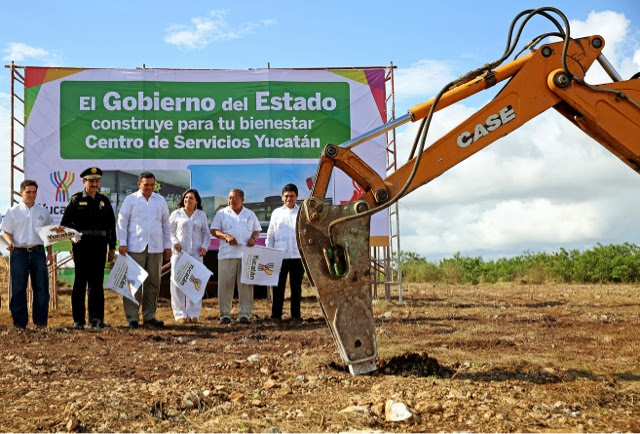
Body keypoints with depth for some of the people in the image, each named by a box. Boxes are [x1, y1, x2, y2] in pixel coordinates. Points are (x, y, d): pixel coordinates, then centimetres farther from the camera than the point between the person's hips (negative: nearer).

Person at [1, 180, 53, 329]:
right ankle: (20, 323, 9)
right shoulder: (13, 212, 4)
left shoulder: (43, 212, 12)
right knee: (18, 289, 1)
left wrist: (49, 253, 12)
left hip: (38, 252, 2)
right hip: (19, 253, -2)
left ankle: (41, 322, 7)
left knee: (41, 288, 0)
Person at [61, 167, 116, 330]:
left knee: (97, 282, 5)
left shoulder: (104, 201, 13)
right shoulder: (76, 200, 3)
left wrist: (112, 248, 10)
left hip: (99, 246, 3)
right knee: (80, 281, 2)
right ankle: (78, 320, 7)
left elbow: (111, 225, 14)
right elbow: (65, 223, 1)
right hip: (81, 245, -3)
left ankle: (96, 319, 10)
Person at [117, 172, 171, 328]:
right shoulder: (130, 200, 4)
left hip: (156, 248, 3)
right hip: (135, 247, -3)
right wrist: (122, 243, -7)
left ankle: (149, 316, 14)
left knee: (153, 283, 6)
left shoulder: (160, 200, 13)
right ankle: (132, 318, 0)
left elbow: (165, 224, 16)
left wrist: (167, 245, 12)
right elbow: (122, 222, 2)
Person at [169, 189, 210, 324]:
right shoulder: (176, 214, 8)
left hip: (196, 254, 2)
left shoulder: (201, 215, 14)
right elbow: (170, 232, 7)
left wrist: (205, 246, 0)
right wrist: (175, 242, -10)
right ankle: (180, 314, 2)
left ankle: (193, 314, 8)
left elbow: (206, 233, 16)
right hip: (179, 252, -1)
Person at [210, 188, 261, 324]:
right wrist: (226, 236, -14)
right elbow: (214, 230, 4)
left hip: (246, 254, 1)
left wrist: (253, 238, -3)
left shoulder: (250, 214, 15)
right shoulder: (222, 213, 8)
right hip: (227, 254, -1)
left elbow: (257, 230, 19)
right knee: (225, 284, -3)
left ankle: (245, 314, 3)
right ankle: (225, 314, 4)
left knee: (246, 284, -1)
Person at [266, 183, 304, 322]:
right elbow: (270, 235, 12)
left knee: (296, 286, 6)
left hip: (298, 256, 0)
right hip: (279, 256, 0)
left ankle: (296, 314, 13)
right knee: (278, 286, 1)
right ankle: (276, 314, 7)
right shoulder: (277, 213, 10)